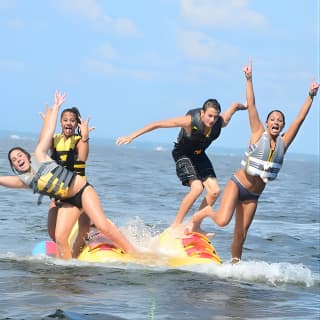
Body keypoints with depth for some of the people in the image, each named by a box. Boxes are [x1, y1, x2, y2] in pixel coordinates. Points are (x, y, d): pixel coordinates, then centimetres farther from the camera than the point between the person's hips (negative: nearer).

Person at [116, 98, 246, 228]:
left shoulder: (221, 123, -21)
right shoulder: (190, 121, -34)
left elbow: (234, 105, 1)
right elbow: (158, 124, -29)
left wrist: (245, 107, 25)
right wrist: (132, 136, -30)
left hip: (199, 154, 6)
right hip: (183, 154, -6)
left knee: (214, 191, -8)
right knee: (197, 188, -26)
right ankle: (175, 225, -16)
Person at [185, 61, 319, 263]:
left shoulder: (283, 142, 1)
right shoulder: (258, 134, -6)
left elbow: (300, 119, 0)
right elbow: (251, 105, -11)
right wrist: (249, 80, -16)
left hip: (253, 196, 4)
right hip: (237, 185, -4)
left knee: (241, 234, 6)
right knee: (223, 221, -22)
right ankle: (204, 213, 8)